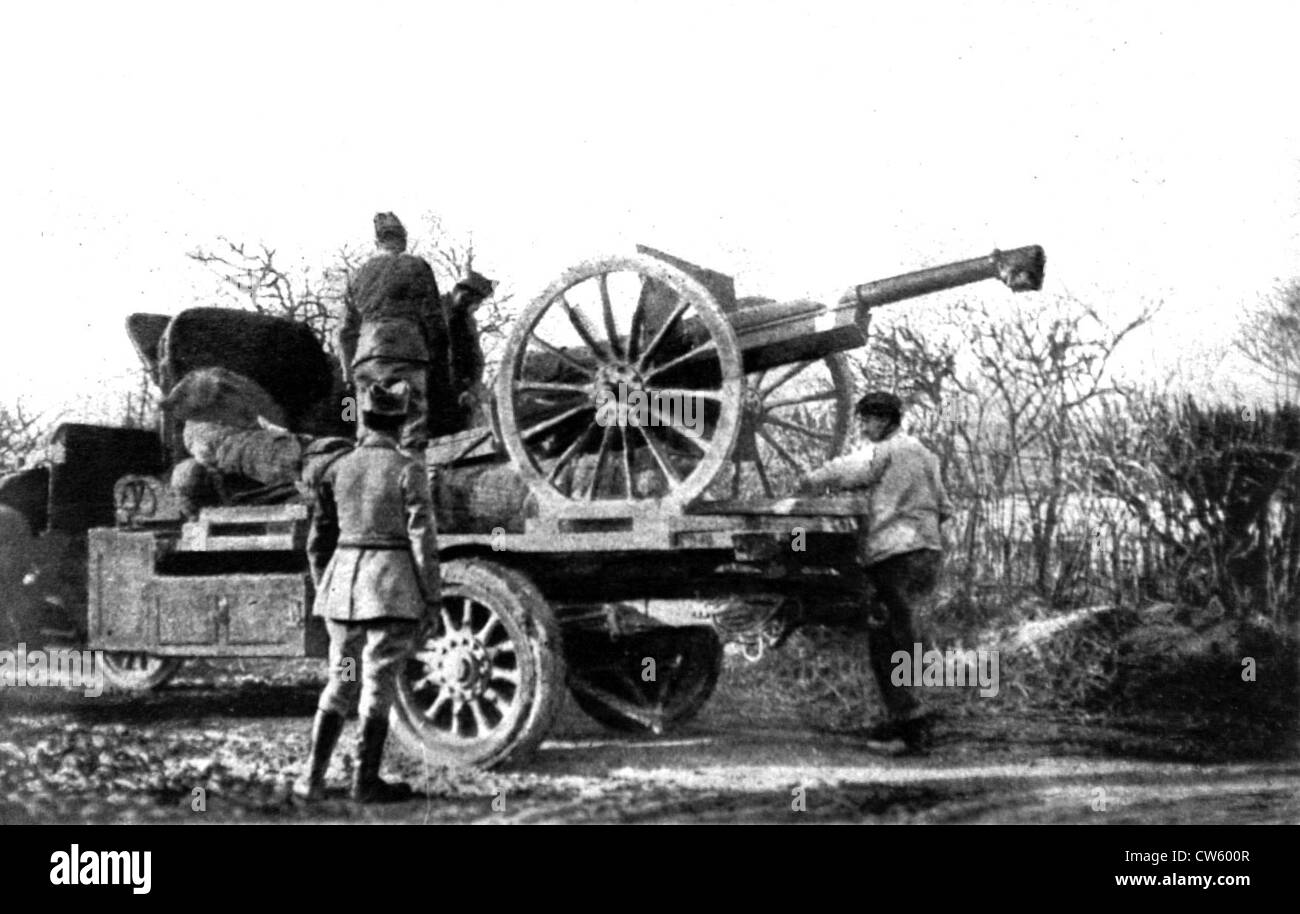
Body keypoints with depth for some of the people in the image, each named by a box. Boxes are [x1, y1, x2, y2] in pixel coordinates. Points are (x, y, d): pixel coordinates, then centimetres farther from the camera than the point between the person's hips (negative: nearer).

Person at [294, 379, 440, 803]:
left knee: (340, 681, 14)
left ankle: (313, 777, 11)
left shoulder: (337, 468, 5)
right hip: (393, 580, -4)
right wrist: (431, 597, -4)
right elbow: (422, 539, -10)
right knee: (379, 683, 3)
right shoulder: (408, 471, -8)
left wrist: (324, 587, 21)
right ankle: (366, 782, 6)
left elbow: (319, 537, 11)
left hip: (344, 576, 4)